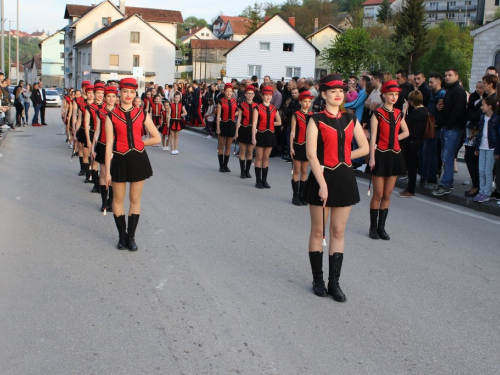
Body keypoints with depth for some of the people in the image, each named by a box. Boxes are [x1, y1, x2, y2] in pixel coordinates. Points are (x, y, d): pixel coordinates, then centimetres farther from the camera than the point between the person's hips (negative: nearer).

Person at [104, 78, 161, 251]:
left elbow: (156, 138, 7)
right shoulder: (111, 116, -2)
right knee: (118, 199, 8)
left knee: (135, 199, 8)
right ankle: (122, 236, 22)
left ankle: (131, 236, 19)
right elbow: (109, 144, -5)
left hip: (138, 159, 1)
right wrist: (107, 171, -7)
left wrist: (138, 143, -1)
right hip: (120, 160, -1)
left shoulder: (142, 114, 2)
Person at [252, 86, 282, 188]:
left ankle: (264, 180, 16)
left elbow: (279, 122, 16)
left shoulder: (274, 109, 7)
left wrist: (270, 123, 2)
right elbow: (254, 124, -11)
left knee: (266, 158, 10)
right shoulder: (258, 108, -6)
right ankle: (258, 181, 8)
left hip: (270, 135, 4)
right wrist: (253, 138, -16)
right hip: (260, 135, -4)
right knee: (259, 158, 2)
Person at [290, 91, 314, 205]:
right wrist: (291, 147, -11)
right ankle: (295, 196, 8)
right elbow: (292, 132, -6)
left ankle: (302, 195, 15)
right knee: (297, 171, 2)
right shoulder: (296, 115, -4)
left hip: (308, 146, 4)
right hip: (298, 146, -4)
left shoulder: (312, 116, 7)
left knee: (304, 171, 8)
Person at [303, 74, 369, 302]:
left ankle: (334, 282, 14)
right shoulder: (316, 120, -6)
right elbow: (311, 154, -14)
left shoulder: (351, 120, 7)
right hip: (322, 177, -4)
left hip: (344, 178, 4)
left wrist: (341, 157, 2)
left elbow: (364, 148, 12)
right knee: (318, 231, 6)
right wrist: (322, 184, -19)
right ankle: (318, 280, 18)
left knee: (338, 232, 7)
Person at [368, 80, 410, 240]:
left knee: (387, 195, 8)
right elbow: (373, 137, -10)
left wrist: (394, 138, 4)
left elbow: (406, 132, 21)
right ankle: (373, 227, 12)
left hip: (394, 155, 5)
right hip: (381, 155, -5)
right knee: (378, 194, 0)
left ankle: (381, 227, 17)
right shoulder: (378, 114, -6)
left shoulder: (398, 113, 9)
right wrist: (372, 158, -15)